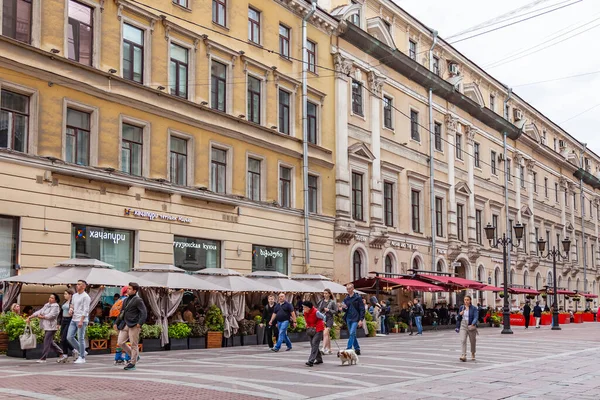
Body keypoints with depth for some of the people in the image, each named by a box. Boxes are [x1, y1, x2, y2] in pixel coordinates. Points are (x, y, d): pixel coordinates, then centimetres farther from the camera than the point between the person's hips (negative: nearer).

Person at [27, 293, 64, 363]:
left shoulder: (56, 306, -9)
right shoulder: (46, 305, 15)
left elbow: (51, 315, -19)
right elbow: (39, 311, 10)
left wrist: (42, 317, -9)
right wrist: (30, 317, 1)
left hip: (51, 327, -9)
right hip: (46, 327, 9)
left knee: (47, 342, -8)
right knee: (50, 342, 13)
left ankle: (43, 358, -5)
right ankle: (60, 353, 24)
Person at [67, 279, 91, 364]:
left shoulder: (85, 296, -8)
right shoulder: (74, 295, 16)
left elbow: (86, 310, -13)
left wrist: (81, 321, -21)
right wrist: (70, 310, 2)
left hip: (82, 320, -8)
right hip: (73, 320, 8)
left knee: (81, 338, -5)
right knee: (69, 337, 3)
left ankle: (82, 358, 3)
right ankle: (80, 350, 21)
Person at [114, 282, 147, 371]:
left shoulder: (138, 300, -7)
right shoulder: (126, 300, 17)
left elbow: (144, 313, -13)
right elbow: (122, 313, 24)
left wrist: (140, 323, -23)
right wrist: (116, 323, 19)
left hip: (133, 325, -8)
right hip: (125, 325, 8)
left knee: (133, 344, -1)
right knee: (120, 343, 5)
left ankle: (132, 363, 9)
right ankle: (134, 356, 21)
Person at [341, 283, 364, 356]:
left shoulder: (358, 297, -5)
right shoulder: (346, 298, 11)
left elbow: (362, 309, -6)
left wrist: (361, 320, -13)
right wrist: (344, 307, -5)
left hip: (355, 318, -6)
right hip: (348, 318, 6)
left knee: (352, 333, -15)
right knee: (352, 335, 10)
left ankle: (348, 349, -16)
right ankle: (357, 349, 20)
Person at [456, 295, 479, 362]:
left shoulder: (474, 308, -6)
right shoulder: (461, 308, 6)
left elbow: (476, 317, -16)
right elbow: (458, 318, 17)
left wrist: (472, 324, -32)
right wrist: (460, 314, -5)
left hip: (471, 327, -2)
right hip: (463, 326, 2)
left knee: (473, 341, 12)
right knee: (463, 340, -15)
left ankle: (473, 354, 35)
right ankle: (463, 356, -21)